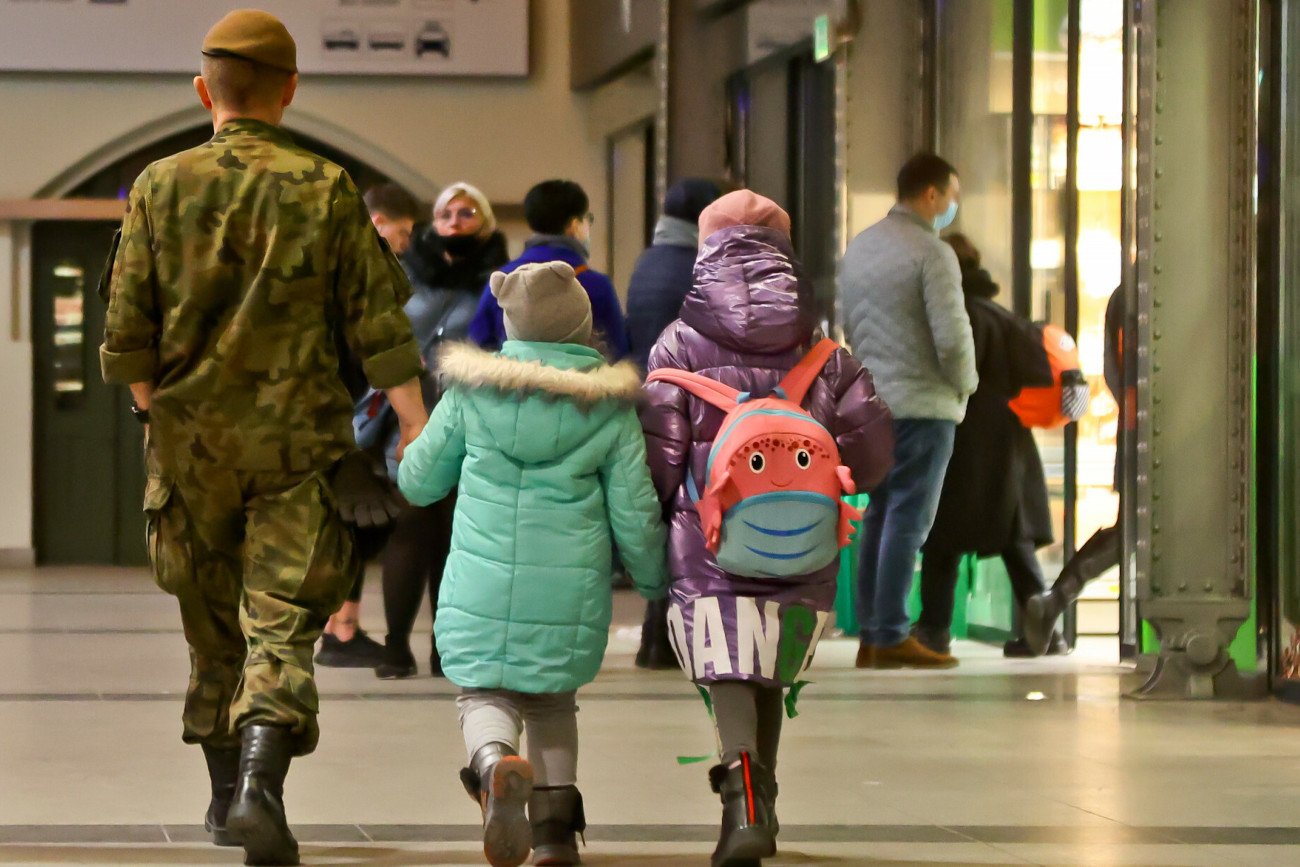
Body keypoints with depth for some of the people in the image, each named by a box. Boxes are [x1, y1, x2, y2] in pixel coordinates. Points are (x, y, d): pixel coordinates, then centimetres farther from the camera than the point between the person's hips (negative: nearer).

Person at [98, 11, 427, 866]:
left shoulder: (161, 187, 0)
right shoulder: (325, 190, -3)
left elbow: (126, 331, 1)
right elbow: (379, 321, -4)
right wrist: (415, 424, -1)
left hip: (191, 436, 2)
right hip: (295, 440, -2)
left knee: (213, 620, 16)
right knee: (282, 621, -4)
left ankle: (226, 794, 26)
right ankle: (260, 786, -24)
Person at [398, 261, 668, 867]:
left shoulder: (471, 395, -2)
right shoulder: (610, 410, -2)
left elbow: (418, 482, 9)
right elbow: (635, 518, 1)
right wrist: (655, 578, 19)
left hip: (481, 583, -1)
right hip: (570, 590, 1)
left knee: (484, 693, 7)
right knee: (553, 700, 19)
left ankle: (495, 763, -27)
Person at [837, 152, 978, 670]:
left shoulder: (859, 247, 12)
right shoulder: (932, 253, -13)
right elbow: (952, 336, -17)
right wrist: (964, 385, -1)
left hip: (871, 400, 8)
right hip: (923, 404, -8)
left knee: (880, 515, 11)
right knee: (908, 519, -5)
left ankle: (870, 635, 10)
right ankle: (891, 637, -6)